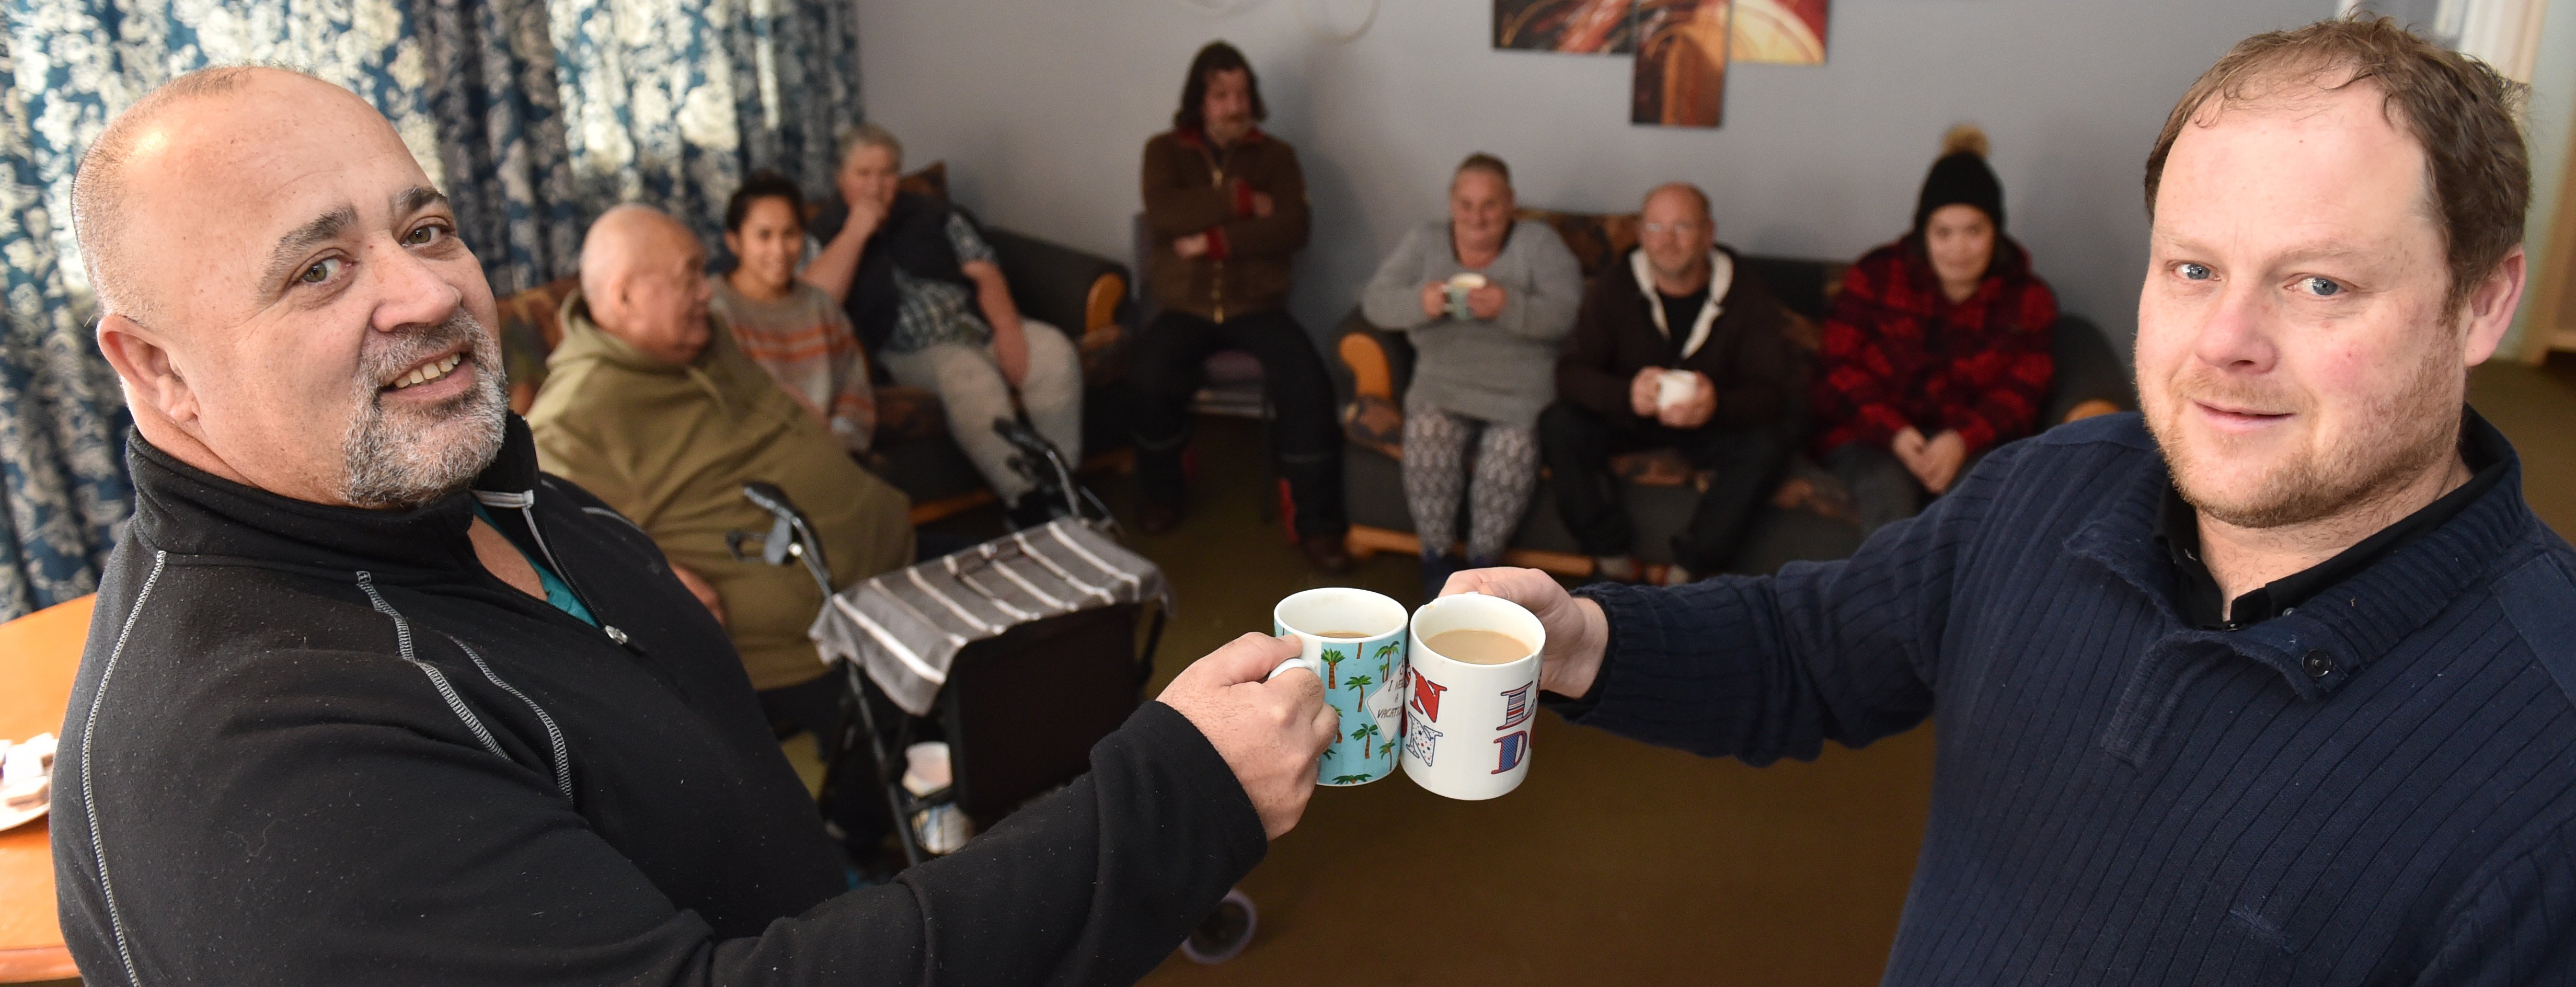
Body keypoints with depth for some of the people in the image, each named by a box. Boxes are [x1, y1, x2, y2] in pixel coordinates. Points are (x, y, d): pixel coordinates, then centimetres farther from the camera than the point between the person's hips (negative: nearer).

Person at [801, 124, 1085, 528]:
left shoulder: (932, 213, 15)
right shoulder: (825, 233, 8)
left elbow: (985, 272, 4)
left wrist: (1008, 331, -14)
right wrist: (856, 231, -11)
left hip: (977, 326, 4)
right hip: (911, 352, -3)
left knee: (1053, 350, -25)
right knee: (972, 374, -36)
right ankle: (1028, 502, -33)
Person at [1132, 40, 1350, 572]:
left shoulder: (1275, 155, 9)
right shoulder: (1164, 150, 8)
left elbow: (1292, 230, -7)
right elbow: (1162, 218, -11)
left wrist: (1216, 241, -16)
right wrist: (1240, 200, -12)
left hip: (1256, 305, 1)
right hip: (1185, 305, 0)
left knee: (1308, 383, -27)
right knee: (1150, 375, -31)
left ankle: (1315, 523, -14)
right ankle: (1163, 496, -3)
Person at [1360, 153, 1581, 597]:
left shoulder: (1538, 242, 4)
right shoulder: (1425, 240, 10)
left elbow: (1570, 313, -9)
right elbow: (1375, 300, 1)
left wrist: (1509, 307, -26)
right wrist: (1420, 302, -21)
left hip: (1520, 389, -1)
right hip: (1442, 380, 1)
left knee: (1514, 450, -30)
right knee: (1427, 437, -29)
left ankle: (1482, 562, -5)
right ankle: (1435, 557, -7)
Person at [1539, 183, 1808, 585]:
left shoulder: (1747, 296, -12)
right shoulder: (1613, 288, -10)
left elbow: (1777, 389, -18)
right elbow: (1571, 372, -17)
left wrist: (1718, 406, -42)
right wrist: (1627, 395, -40)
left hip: (1716, 424, 0)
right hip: (1630, 418, 1)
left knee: (1768, 443, -31)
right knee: (1559, 425, -26)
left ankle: (1684, 572, -23)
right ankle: (1616, 563, -18)